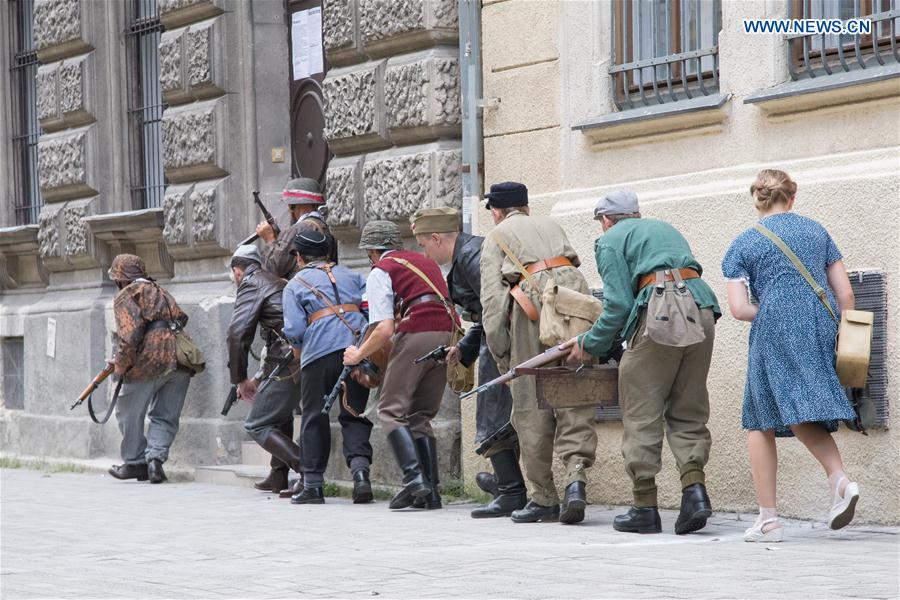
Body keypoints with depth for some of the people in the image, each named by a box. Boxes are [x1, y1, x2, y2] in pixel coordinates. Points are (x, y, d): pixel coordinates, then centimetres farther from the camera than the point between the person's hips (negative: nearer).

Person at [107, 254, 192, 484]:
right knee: (165, 416, 15)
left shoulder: (126, 296, 2)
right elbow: (180, 318, 18)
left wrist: (121, 366, -4)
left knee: (129, 412, 12)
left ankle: (135, 463, 17)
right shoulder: (161, 292, 24)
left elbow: (130, 335, -12)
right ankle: (155, 458, -2)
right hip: (179, 362, 6)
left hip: (149, 361, -6)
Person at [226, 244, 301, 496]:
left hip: (289, 365, -8)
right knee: (281, 412, 30)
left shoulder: (251, 284, -1)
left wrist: (240, 379, -1)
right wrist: (261, 377, 29)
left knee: (257, 425, 0)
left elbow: (237, 334, -10)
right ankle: (278, 476, 31)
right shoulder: (279, 282, 25)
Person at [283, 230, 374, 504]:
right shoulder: (351, 276, 20)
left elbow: (294, 330, -1)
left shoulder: (295, 284, 9)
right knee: (354, 415, 8)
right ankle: (360, 469, -14)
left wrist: (298, 348, 19)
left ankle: (312, 484, 7)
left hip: (320, 352, -3)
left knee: (314, 418, 7)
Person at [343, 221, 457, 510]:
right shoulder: (427, 262, 27)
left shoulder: (380, 272, 5)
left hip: (415, 335, -7)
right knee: (421, 415, 14)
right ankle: (430, 490, 5)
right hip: (447, 336, 7)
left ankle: (413, 476, -21)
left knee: (391, 410, -1)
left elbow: (384, 329, -5)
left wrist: (359, 354, 9)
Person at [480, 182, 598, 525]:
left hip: (533, 302, -4)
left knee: (531, 406, 2)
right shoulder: (551, 226, 32)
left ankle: (545, 498, 4)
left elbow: (492, 298, 6)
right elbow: (573, 264, 21)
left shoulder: (496, 238, 18)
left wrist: (501, 355, 5)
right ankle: (576, 473, -18)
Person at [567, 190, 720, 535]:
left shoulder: (611, 240, 11)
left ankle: (645, 507, 1)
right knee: (687, 412, 11)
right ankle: (694, 488, -7)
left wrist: (590, 345, 13)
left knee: (642, 414, 2)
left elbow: (619, 304, -1)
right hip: (702, 310, 6)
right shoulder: (665, 228, 32)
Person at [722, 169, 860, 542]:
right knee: (805, 417, 14)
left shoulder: (744, 244, 6)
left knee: (760, 424, 5)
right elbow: (845, 293, 11)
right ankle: (840, 479, -14)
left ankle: (768, 519, 2)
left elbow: (739, 308, -3)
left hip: (775, 334, -4)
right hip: (822, 331, 4)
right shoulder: (817, 232, 15)